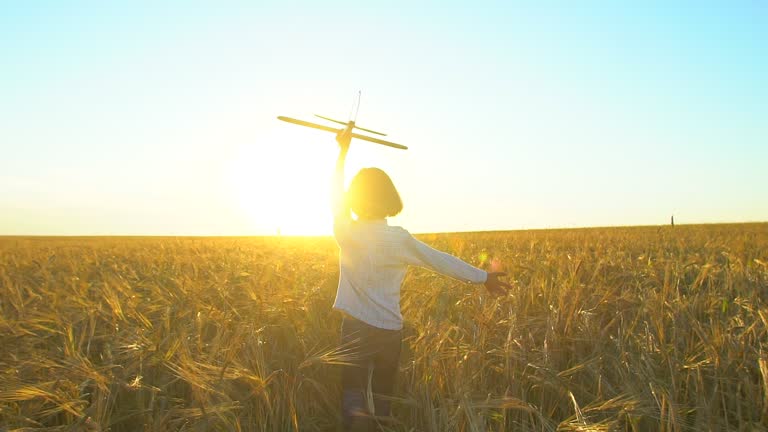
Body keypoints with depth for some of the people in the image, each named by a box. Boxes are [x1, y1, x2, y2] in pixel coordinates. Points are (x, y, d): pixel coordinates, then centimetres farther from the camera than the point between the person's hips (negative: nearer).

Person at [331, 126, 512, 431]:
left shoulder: (346, 234, -8)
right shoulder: (399, 239, -10)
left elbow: (337, 192, 8)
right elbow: (441, 261, -2)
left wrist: (343, 149, 20)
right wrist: (484, 277, 11)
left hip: (355, 328, -1)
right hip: (389, 330, 1)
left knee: (354, 400, 3)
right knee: (381, 398, 15)